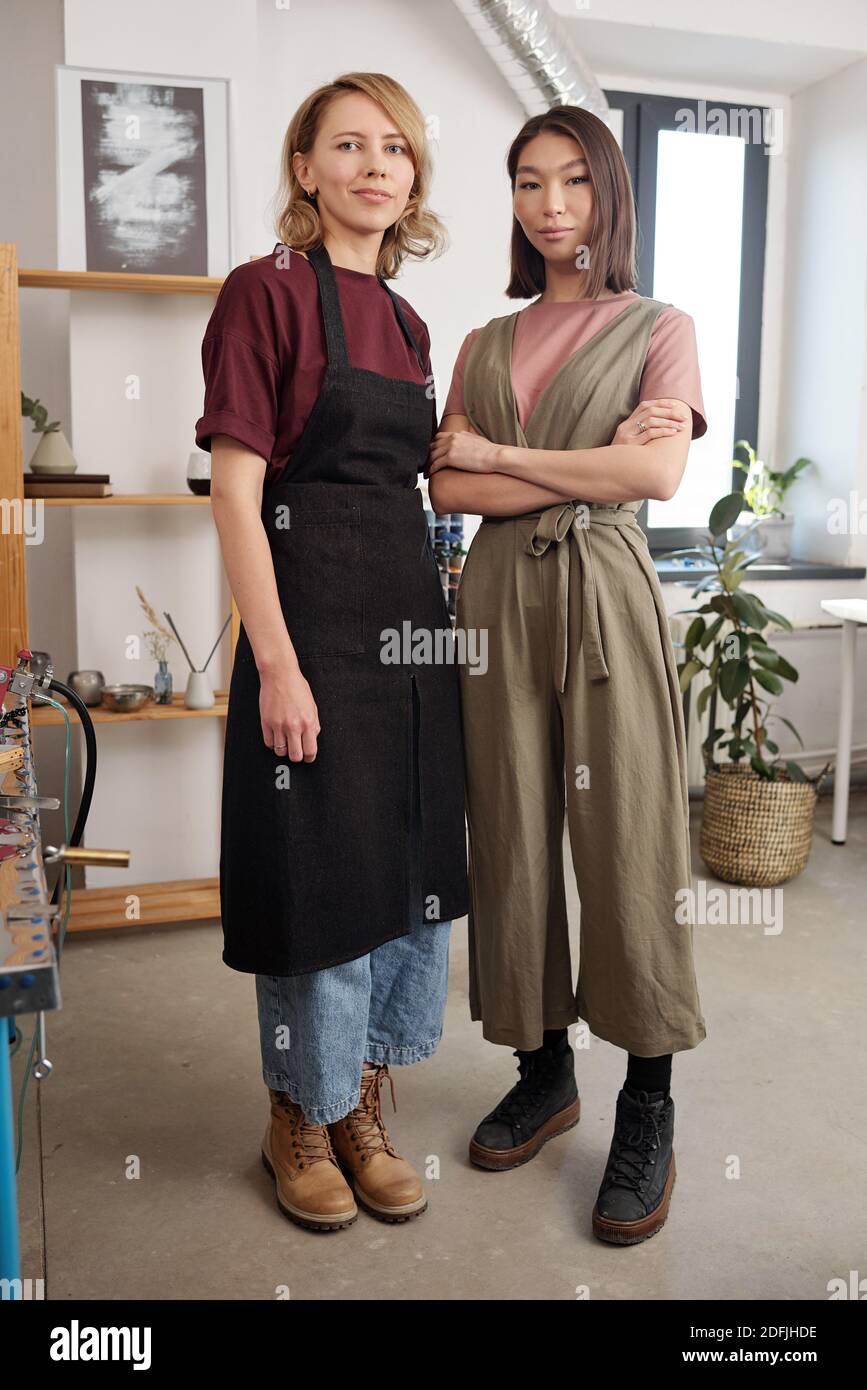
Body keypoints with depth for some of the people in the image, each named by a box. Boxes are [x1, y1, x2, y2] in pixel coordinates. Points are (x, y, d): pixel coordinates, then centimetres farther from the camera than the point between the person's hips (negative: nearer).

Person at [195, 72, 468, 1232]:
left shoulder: (407, 323, 14)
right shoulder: (268, 291, -6)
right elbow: (236, 490, -12)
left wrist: (437, 621, 13)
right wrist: (276, 662, -18)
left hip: (411, 612, 8)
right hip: (311, 612, -7)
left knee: (411, 865, 13)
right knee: (318, 869, 3)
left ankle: (363, 1106, 32)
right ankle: (301, 1117, 26)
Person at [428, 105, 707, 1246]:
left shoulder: (657, 328, 7)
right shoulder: (484, 346, 16)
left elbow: (659, 474, -10)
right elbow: (447, 488, 3)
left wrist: (499, 453, -5)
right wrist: (591, 465, -9)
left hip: (607, 598, -3)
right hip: (500, 599, 4)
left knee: (627, 843, -2)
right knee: (514, 841, 6)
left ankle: (649, 1109, 12)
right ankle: (545, 1071, 23)